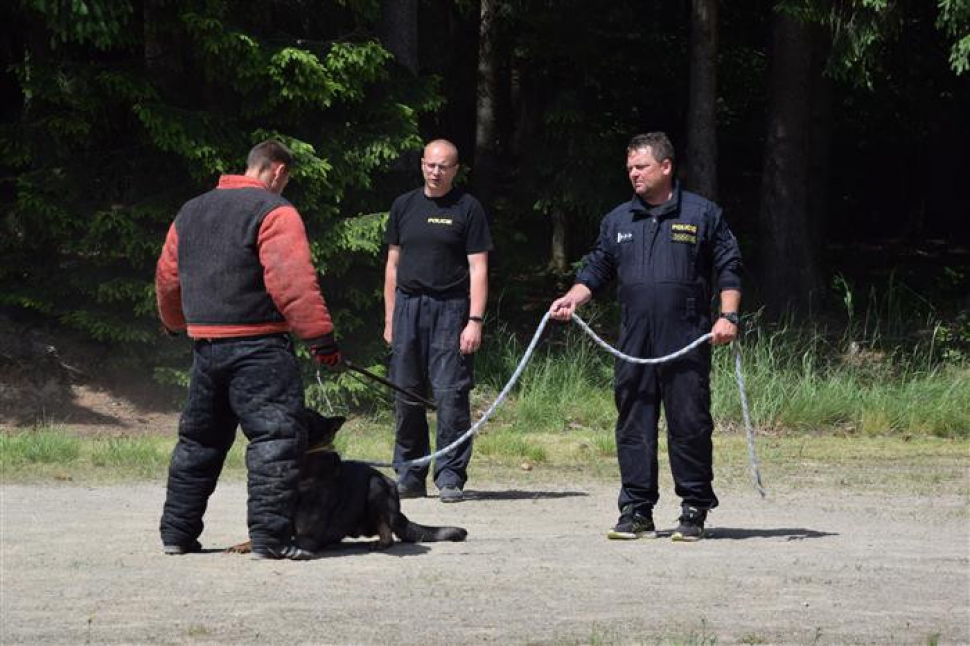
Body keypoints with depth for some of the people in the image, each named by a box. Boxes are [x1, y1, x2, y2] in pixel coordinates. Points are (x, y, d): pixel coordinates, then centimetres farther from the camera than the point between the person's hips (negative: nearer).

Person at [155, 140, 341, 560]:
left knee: (198, 440, 18)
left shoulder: (191, 212, 16)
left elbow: (167, 278, 22)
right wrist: (321, 336, -21)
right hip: (258, 344, -8)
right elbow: (293, 280, -19)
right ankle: (270, 537, -17)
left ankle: (178, 533, 22)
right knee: (277, 435, -8)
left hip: (205, 344, 8)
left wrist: (177, 323, 39)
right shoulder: (274, 212, -8)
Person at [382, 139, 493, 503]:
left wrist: (475, 320, -11)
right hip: (408, 306, 4)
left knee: (450, 394, -8)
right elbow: (393, 264, 17)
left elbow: (478, 269, -2)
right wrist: (390, 318, 12)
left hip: (450, 309, -4)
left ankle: (450, 476, -4)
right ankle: (409, 476, 13)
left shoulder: (467, 209, 2)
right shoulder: (405, 206, 14)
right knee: (405, 394, 5)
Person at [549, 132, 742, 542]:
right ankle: (637, 511, 9)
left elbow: (728, 269, 4)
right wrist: (573, 298, 1)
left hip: (687, 344, -4)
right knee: (633, 426, 3)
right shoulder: (618, 221, 15)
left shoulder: (703, 215, 5)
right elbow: (597, 269, 19)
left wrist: (728, 315, -7)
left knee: (689, 423, -3)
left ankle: (695, 511, 5)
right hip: (634, 345, 4)